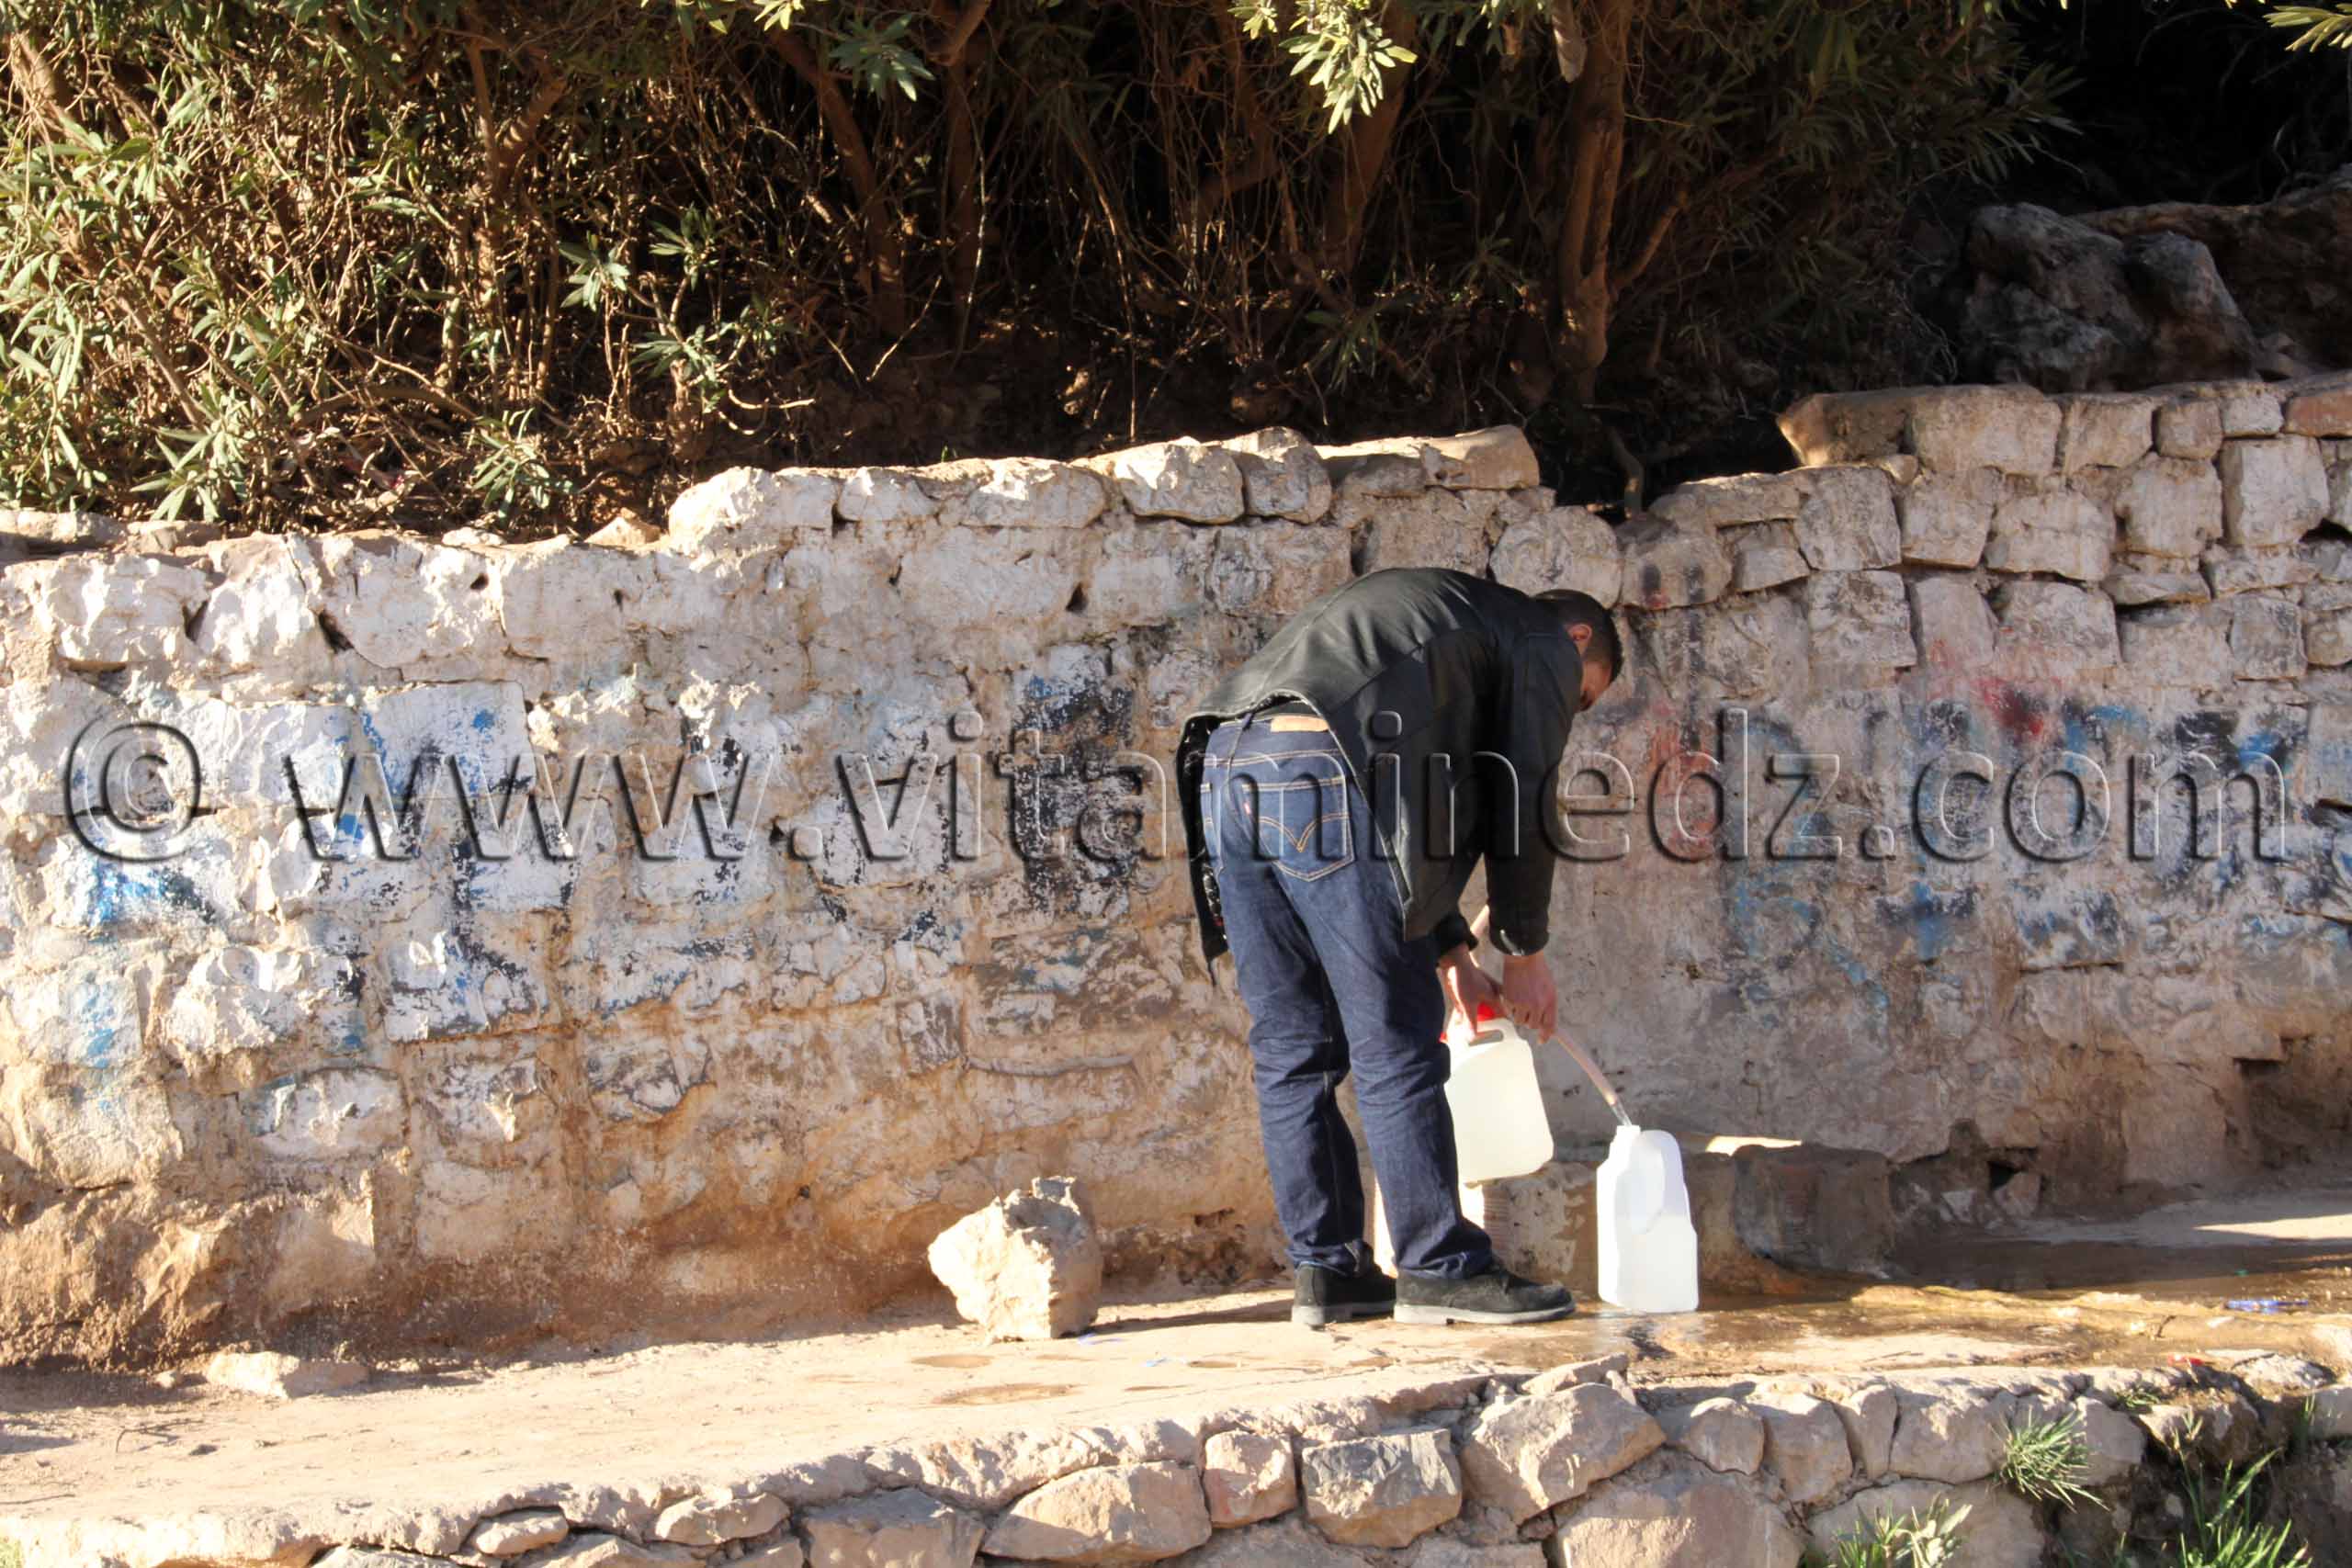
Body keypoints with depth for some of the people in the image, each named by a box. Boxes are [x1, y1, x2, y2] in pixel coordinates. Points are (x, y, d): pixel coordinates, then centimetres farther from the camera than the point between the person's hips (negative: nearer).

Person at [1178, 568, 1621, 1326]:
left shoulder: (1441, 611, 38)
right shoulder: (1544, 645, 15)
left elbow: (1418, 825, 37)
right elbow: (1520, 806, 10)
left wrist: (1451, 955, 35)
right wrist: (1524, 953, 20)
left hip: (1228, 771, 8)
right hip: (1325, 773, -8)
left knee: (1291, 1047, 12)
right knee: (1395, 1046, -2)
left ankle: (1326, 1268, 15)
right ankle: (1440, 1270, 2)